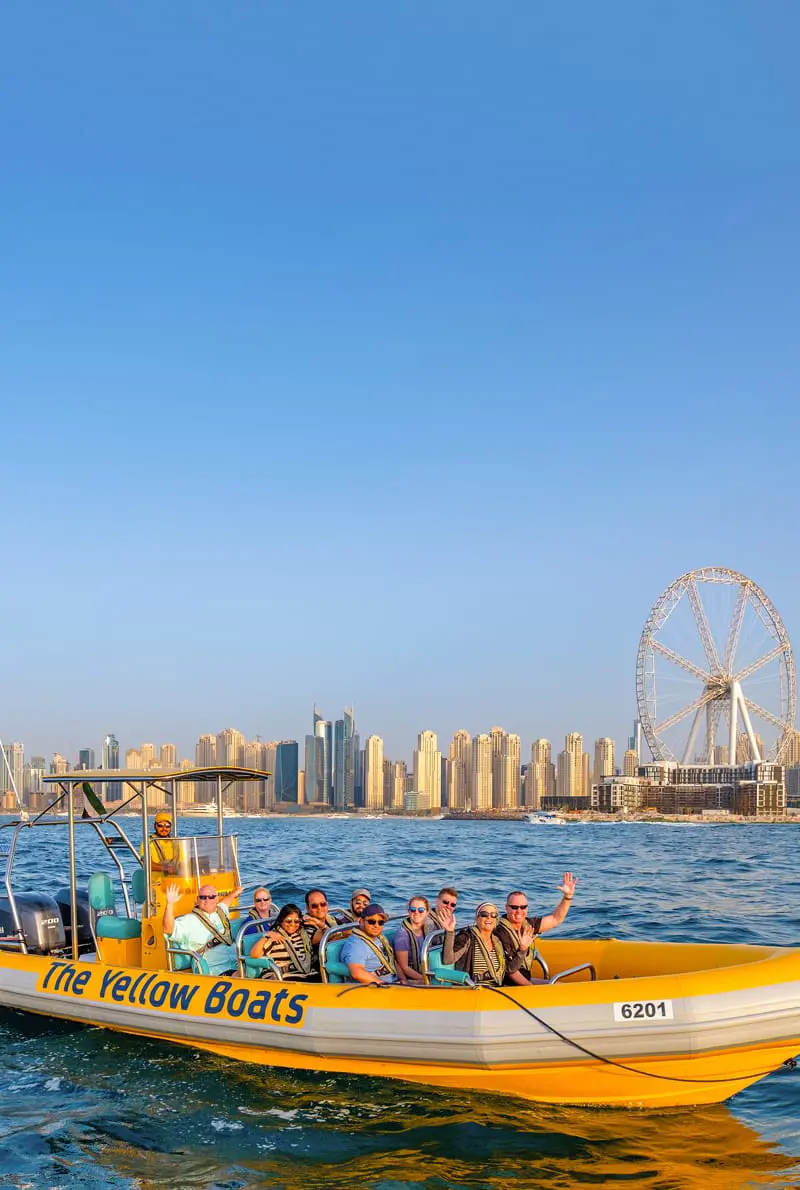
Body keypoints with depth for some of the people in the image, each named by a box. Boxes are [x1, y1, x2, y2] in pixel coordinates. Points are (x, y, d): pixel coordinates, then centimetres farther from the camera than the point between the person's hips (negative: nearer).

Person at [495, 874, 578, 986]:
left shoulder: (528, 925, 5)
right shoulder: (501, 932, -18)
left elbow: (556, 919, 12)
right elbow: (509, 970, -20)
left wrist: (568, 896, 4)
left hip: (526, 979, 9)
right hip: (508, 984, -9)